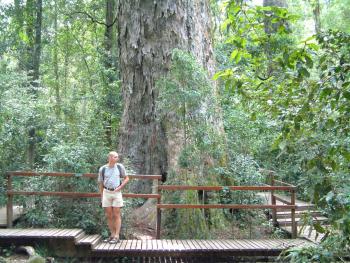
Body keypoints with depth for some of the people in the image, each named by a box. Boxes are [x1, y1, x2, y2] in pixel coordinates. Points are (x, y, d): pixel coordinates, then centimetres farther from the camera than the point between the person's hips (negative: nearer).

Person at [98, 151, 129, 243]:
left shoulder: (120, 167, -1)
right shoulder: (102, 169, 0)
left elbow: (126, 178, 8)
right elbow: (101, 184, 8)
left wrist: (119, 187, -6)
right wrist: (101, 197, 8)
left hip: (116, 193, -1)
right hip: (106, 193, 2)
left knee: (116, 215, -2)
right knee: (109, 216, 6)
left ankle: (116, 237, 1)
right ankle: (112, 235, 17)